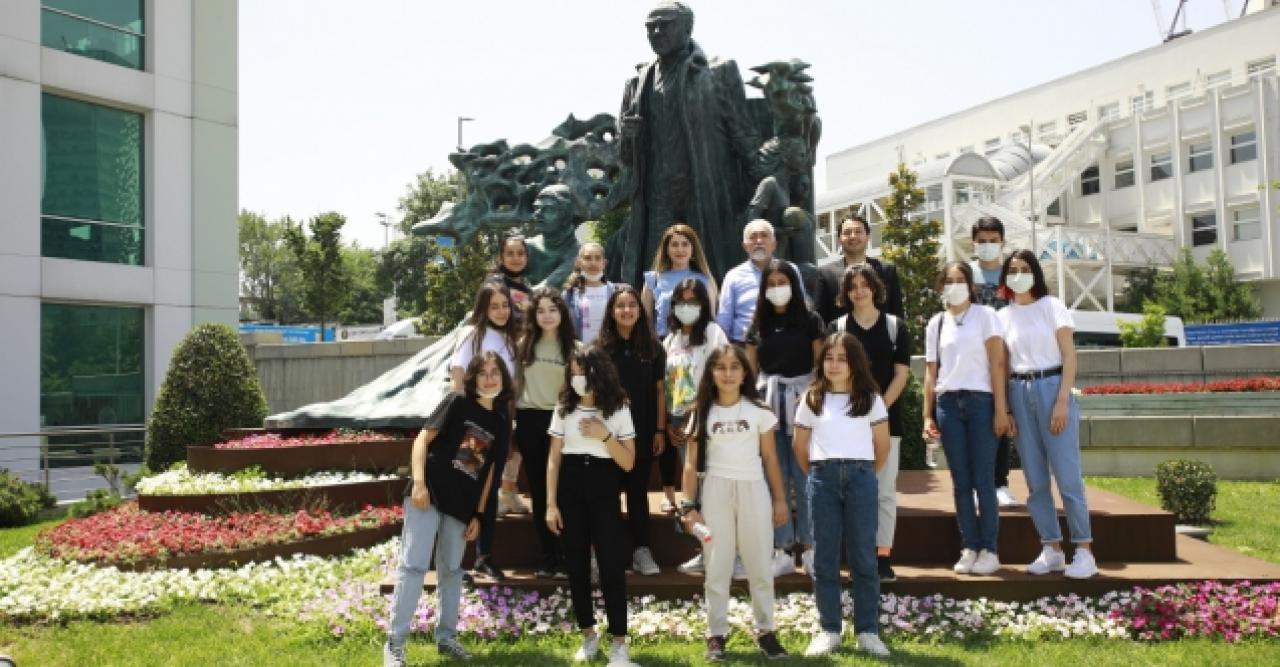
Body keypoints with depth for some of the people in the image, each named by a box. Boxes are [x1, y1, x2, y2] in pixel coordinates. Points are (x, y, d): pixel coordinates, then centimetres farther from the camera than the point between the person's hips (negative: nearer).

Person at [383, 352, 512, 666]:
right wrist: (418, 482, -18)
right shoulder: (457, 402, -5)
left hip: (462, 506, 5)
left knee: (451, 570, 14)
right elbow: (423, 437, -8)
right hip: (429, 495, -5)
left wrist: (478, 514, 10)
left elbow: (489, 470, 12)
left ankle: (446, 637, 26)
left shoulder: (502, 421, 8)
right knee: (414, 565, -7)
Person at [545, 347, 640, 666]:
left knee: (611, 565, -5)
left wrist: (605, 436, -16)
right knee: (576, 565, 7)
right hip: (570, 490, 2)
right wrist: (551, 503, -2)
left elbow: (629, 463, -3)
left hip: (604, 491, -2)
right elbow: (554, 459, 4)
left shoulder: (618, 410, -1)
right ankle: (588, 635, 22)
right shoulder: (564, 409, 4)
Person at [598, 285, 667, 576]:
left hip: (643, 430, 1)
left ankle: (641, 549, 12)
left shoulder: (653, 348, 4)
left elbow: (659, 391, 5)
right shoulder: (600, 347, 0)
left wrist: (660, 430, 0)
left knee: (638, 489, 7)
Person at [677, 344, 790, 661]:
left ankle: (765, 630, 19)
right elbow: (692, 464, 2)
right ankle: (716, 634, 14)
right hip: (714, 492, 0)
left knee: (760, 564, 6)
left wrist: (780, 498, 4)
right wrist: (688, 506, -3)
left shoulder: (758, 411, 2)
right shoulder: (702, 413, 2)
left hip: (753, 490, 0)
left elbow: (770, 458, 6)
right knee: (717, 566, 6)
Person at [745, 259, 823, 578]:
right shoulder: (758, 325, 11)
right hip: (768, 404, 3)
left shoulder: (810, 321, 2)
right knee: (776, 481, 5)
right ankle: (782, 552, 11)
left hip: (802, 403, -3)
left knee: (805, 480, -1)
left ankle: (810, 549, 9)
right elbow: (749, 370, 13)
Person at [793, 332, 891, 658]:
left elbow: (883, 445, 11)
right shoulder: (811, 399, 8)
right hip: (822, 478, 1)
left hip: (860, 478, -1)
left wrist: (866, 473, 10)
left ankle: (868, 631, 9)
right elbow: (800, 446, 13)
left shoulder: (870, 398, 6)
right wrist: (817, 474, 10)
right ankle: (829, 630, 12)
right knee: (824, 558, 4)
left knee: (863, 557, 2)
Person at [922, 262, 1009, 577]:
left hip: (980, 401, -3)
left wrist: (1001, 409, -8)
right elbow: (931, 372, 13)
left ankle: (989, 550, 4)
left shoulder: (984, 315, 3)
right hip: (947, 403, 3)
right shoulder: (936, 324, 13)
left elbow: (997, 364, -2)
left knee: (983, 479, -4)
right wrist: (928, 415, 7)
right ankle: (969, 548, 10)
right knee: (961, 481, 4)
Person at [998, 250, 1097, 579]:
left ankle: (1084, 551, 0)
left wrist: (1062, 401, -12)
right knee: (1036, 481, 5)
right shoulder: (1003, 316, 11)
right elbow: (1003, 367, 11)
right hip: (1019, 394, 4)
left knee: (1067, 475, -7)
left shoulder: (1051, 306, 1)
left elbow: (1069, 357, -3)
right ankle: (1052, 549, 13)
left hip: (1052, 388, -4)